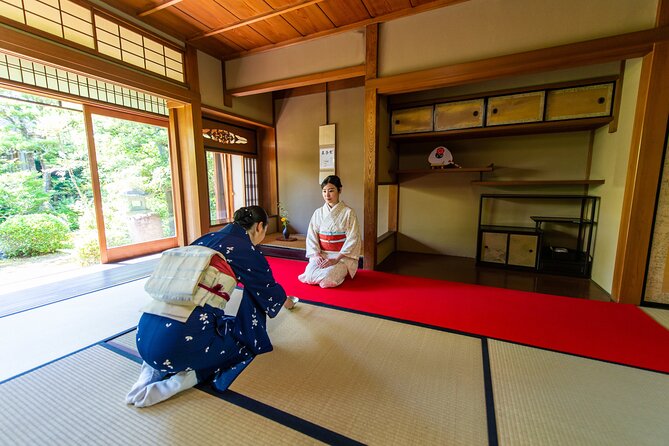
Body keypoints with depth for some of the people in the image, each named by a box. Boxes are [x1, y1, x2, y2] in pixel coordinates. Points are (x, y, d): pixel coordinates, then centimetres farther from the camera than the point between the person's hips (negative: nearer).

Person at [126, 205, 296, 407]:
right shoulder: (245, 249, -4)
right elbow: (268, 289, 11)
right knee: (245, 342, 18)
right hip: (183, 340, -7)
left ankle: (154, 369, 14)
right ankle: (186, 378, -2)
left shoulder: (205, 239, 14)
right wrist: (287, 302, 35)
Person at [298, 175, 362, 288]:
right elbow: (311, 237, 5)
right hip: (321, 255, 3)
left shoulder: (348, 213, -6)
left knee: (326, 278, -26)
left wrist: (336, 259, -18)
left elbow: (352, 240, -11)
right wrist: (317, 254, -12)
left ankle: (340, 272, 8)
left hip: (342, 256, -3)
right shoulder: (318, 213, 6)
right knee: (309, 276, -21)